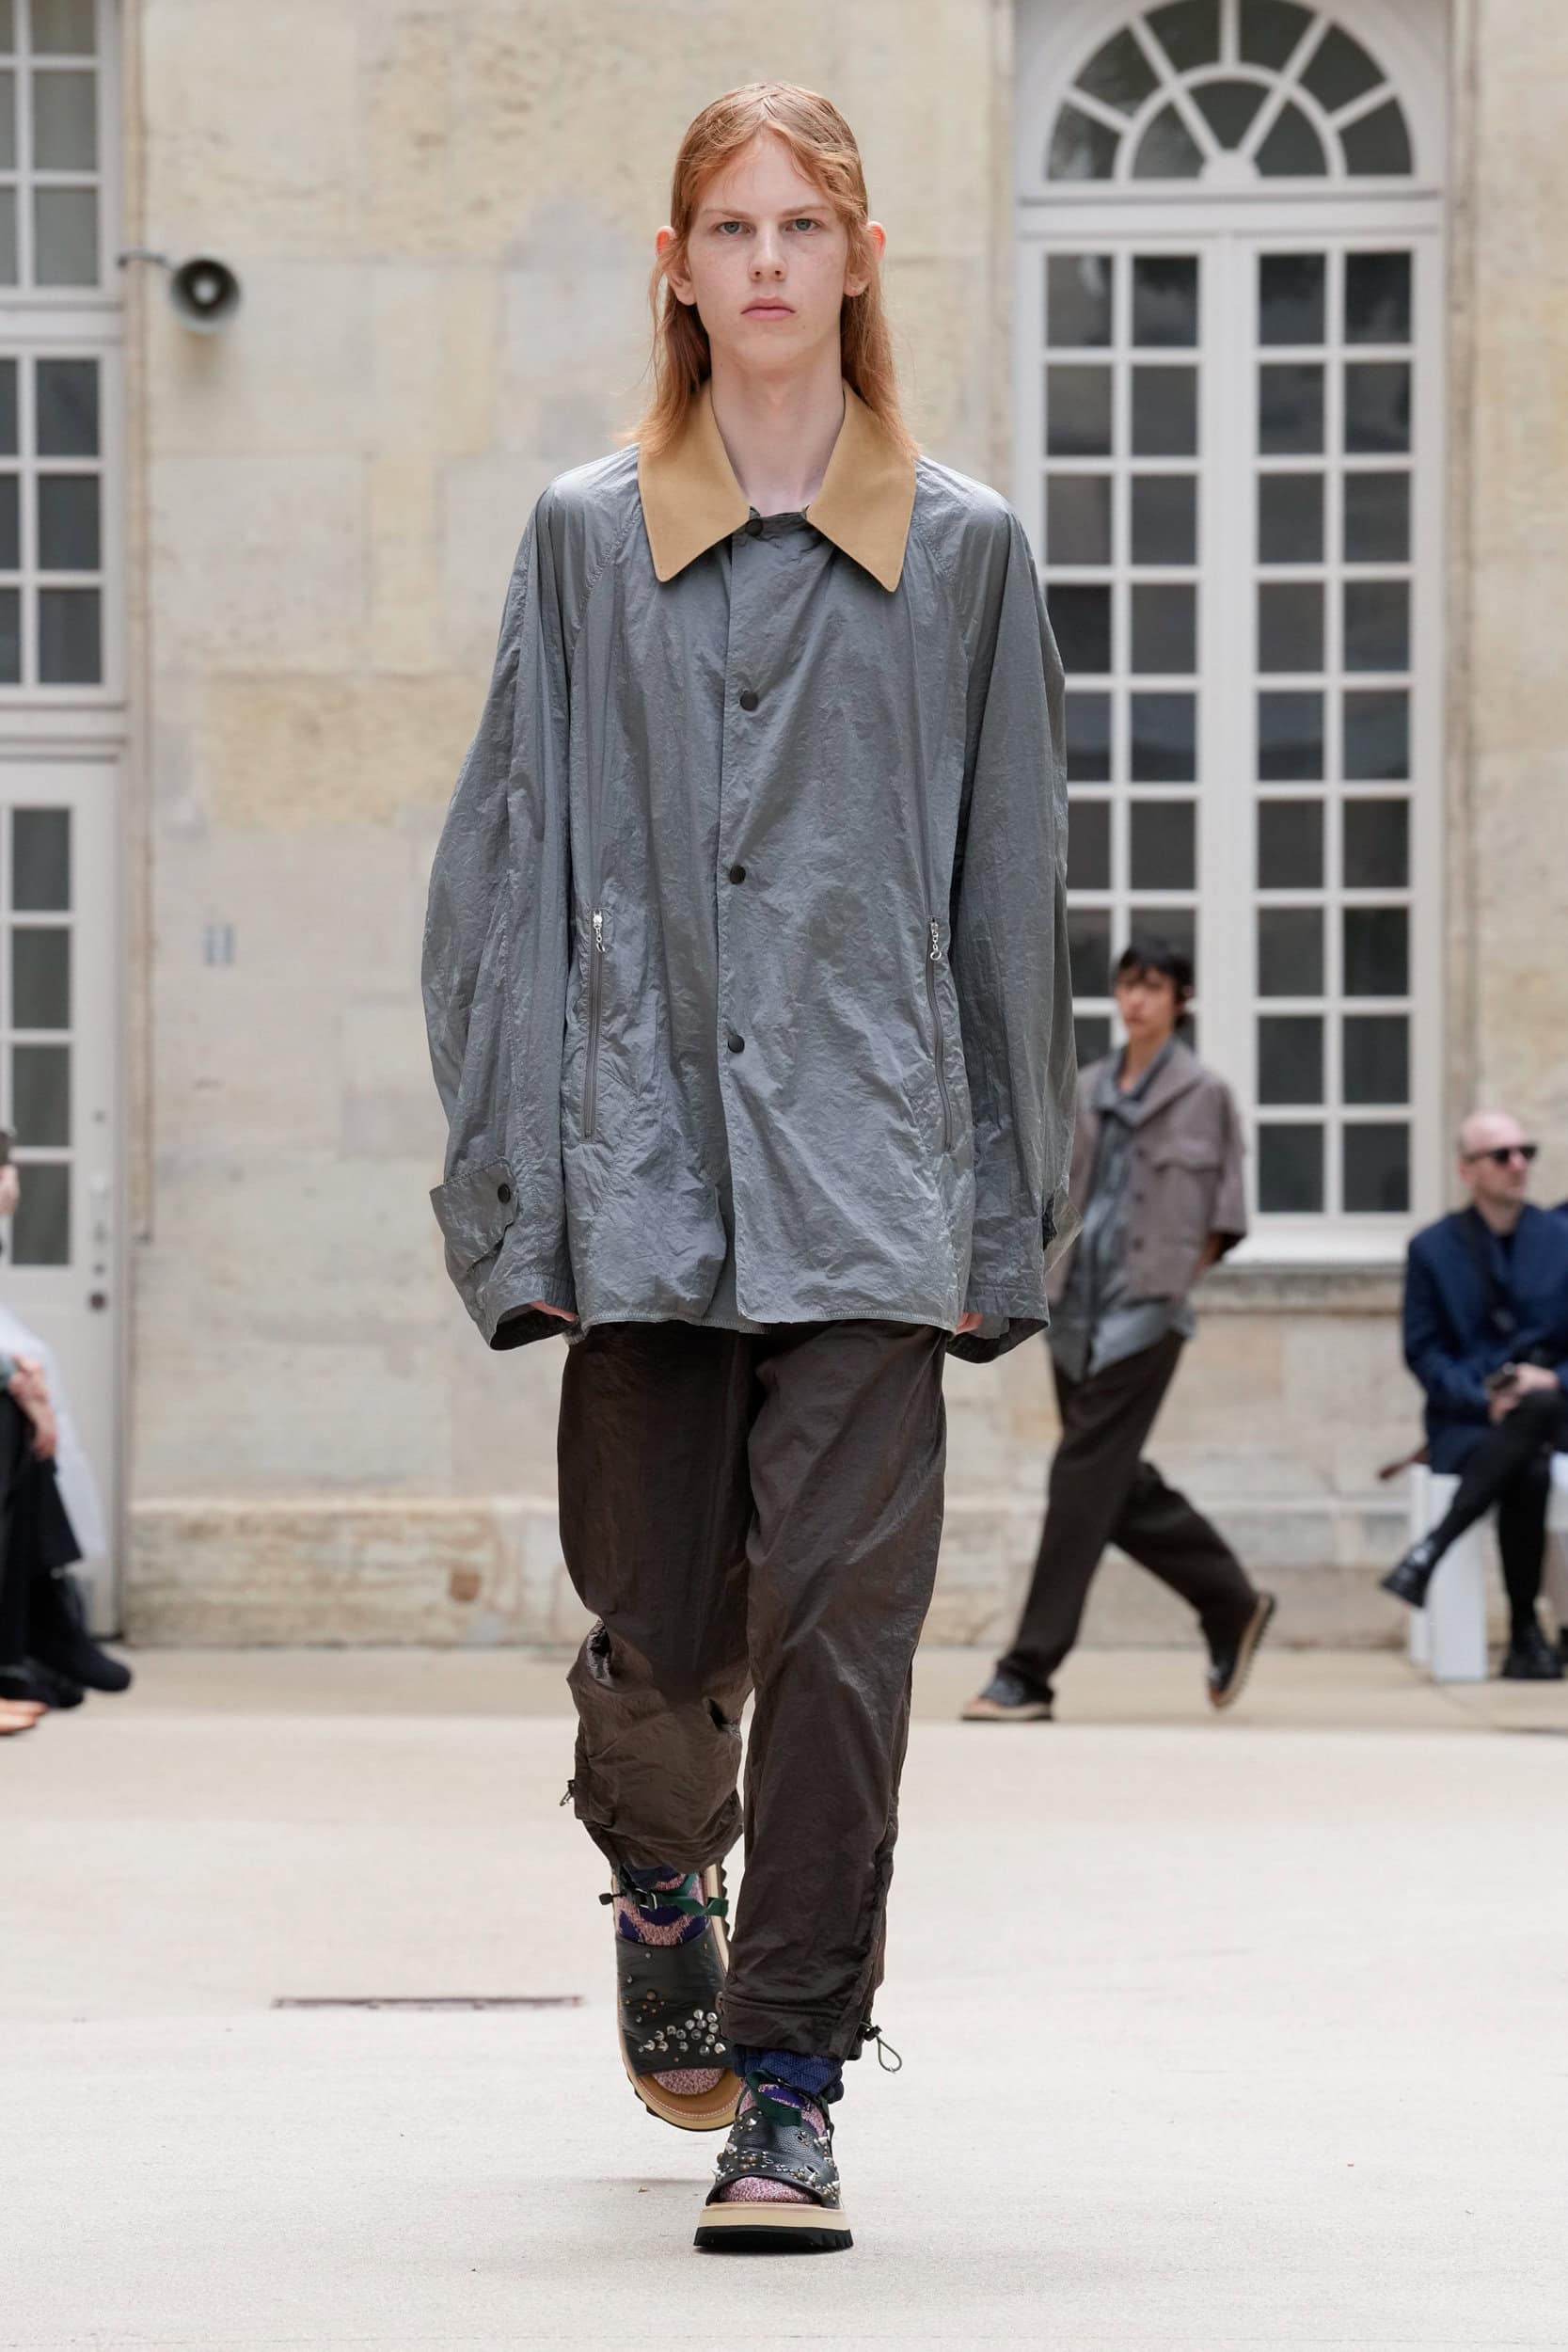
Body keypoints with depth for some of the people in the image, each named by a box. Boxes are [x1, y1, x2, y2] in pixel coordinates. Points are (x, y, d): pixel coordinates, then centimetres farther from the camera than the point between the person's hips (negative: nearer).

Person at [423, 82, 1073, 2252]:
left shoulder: (962, 551, 7)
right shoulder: (584, 540, 8)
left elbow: (1012, 892, 9)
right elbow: (507, 874, 8)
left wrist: (1004, 1213, 5)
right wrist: (514, 1187, 0)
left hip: (865, 1168, -1)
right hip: (648, 1154, 1)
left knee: (840, 1614, -11)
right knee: (658, 1631, 5)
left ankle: (792, 2089, -5)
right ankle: (663, 1885, 39)